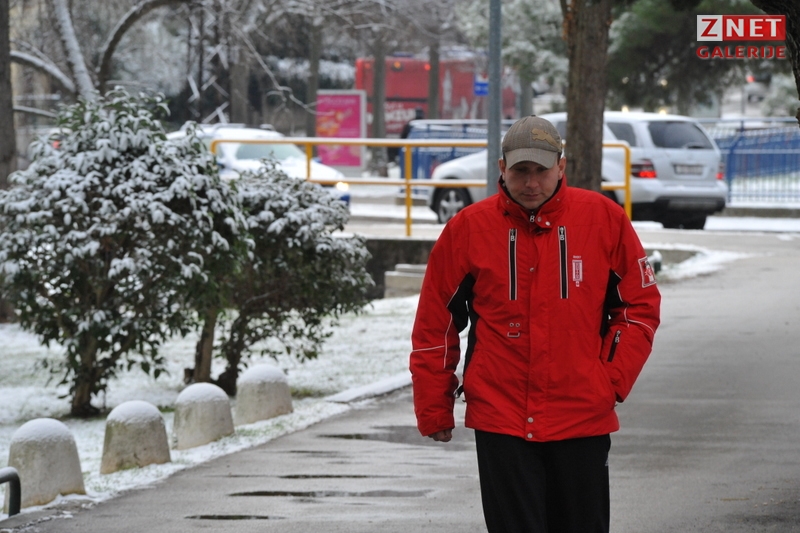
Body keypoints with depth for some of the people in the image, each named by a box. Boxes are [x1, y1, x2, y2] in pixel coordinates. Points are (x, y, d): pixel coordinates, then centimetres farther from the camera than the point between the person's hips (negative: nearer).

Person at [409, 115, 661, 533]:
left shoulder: (604, 219, -1)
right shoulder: (468, 228, -2)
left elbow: (641, 304, 7)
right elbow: (434, 325, 6)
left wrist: (614, 380, -2)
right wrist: (434, 410, 7)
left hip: (583, 420, 1)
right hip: (500, 419, -1)